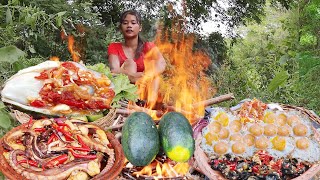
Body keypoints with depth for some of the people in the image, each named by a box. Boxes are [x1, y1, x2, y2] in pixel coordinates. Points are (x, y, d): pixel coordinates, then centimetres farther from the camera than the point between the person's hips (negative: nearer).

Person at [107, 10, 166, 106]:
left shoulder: (148, 46, 8)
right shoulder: (114, 47, 8)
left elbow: (161, 65, -14)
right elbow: (114, 71, -11)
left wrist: (141, 76, -32)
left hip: (144, 91, 1)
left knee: (152, 64, -17)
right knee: (130, 63, -19)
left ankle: (151, 102, -35)